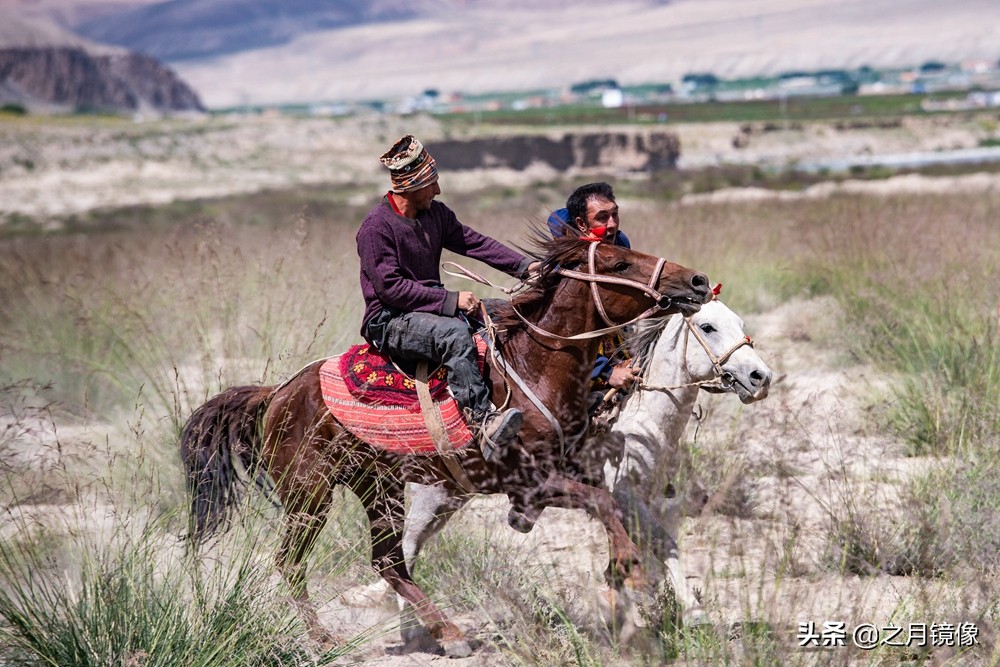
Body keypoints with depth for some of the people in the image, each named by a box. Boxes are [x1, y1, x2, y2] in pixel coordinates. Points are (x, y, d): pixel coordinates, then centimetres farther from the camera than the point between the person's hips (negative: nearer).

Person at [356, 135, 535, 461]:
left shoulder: (435, 214, 9)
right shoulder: (376, 226, -15)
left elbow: (475, 243, 10)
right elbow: (391, 287, -20)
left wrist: (524, 266, -3)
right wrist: (451, 301, -22)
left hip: (431, 310, 9)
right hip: (388, 321, -9)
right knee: (455, 332, -35)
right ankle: (484, 423, -42)